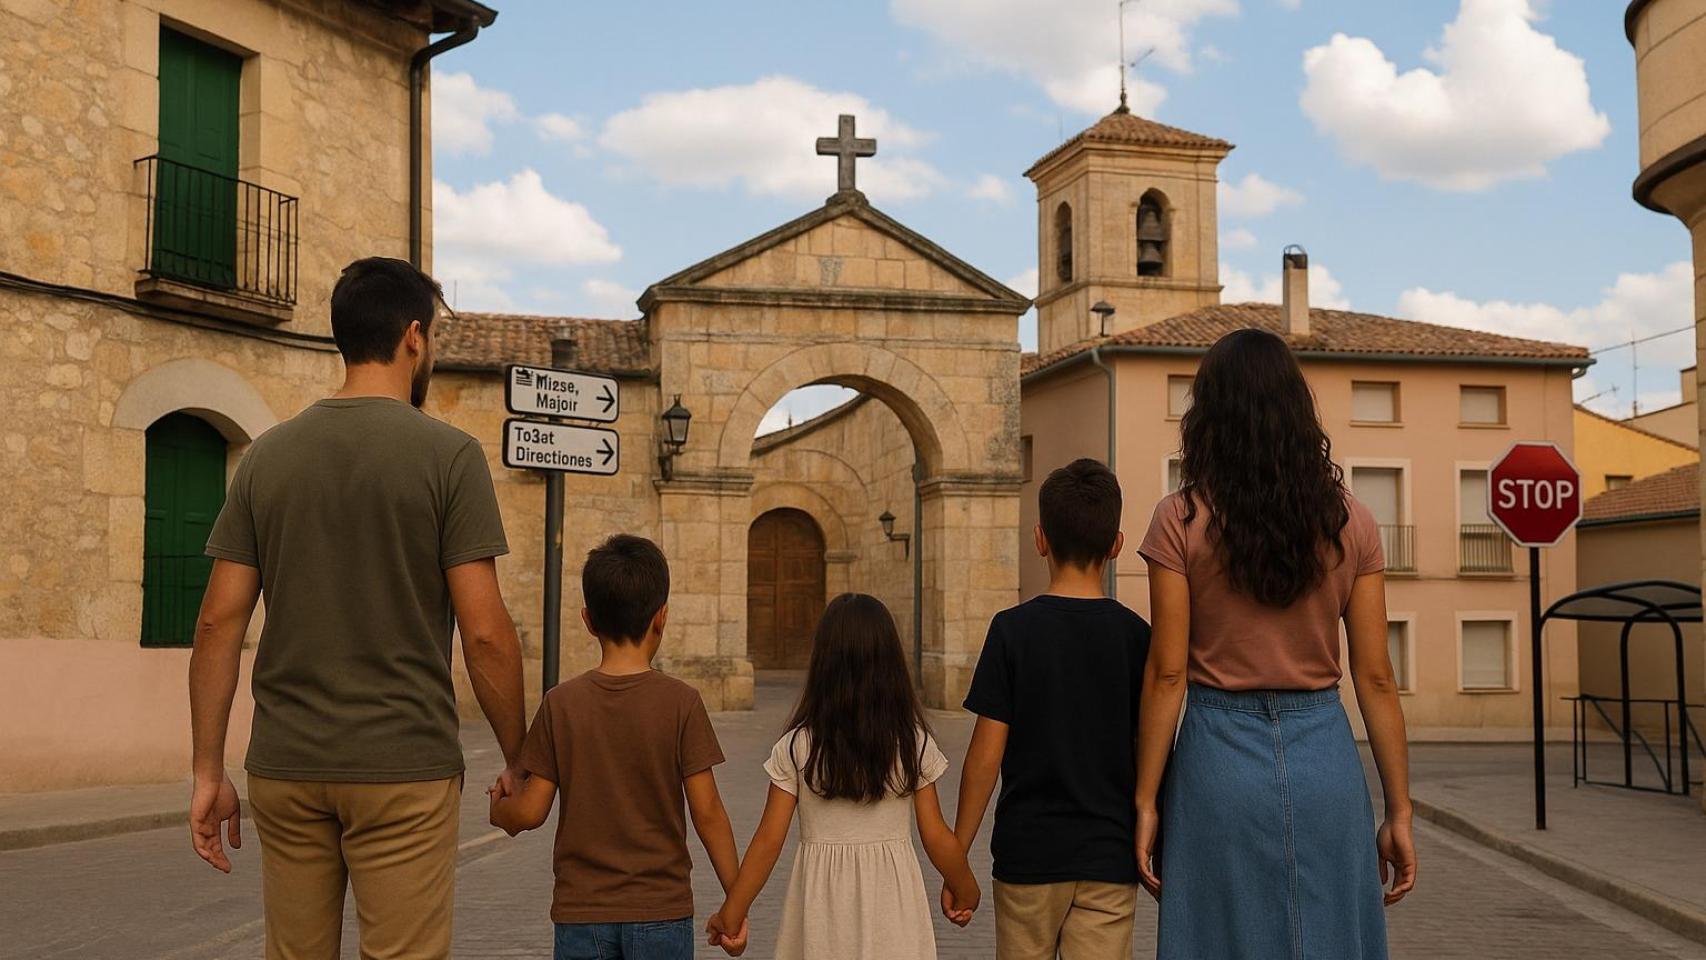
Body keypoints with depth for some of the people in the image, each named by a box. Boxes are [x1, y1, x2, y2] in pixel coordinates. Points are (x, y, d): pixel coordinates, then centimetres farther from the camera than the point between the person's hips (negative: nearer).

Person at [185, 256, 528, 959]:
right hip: (403, 769, -4)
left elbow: (219, 622, 3)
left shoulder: (267, 455, 6)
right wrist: (519, 762, 2)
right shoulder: (448, 454, -6)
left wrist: (208, 772, 9)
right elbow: (485, 633, -10)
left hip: (285, 769, 4)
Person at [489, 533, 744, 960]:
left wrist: (500, 809, 19)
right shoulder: (681, 703, -9)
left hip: (580, 913, 1)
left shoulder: (561, 704, -5)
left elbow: (531, 812, -4)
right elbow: (707, 812, -9)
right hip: (662, 911, -1)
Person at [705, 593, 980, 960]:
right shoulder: (914, 744, -5)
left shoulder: (797, 748, -7)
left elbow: (768, 841, -5)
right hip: (892, 909, 0)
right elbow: (937, 837, 0)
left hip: (823, 913, 0)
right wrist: (965, 891, 17)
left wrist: (731, 914, 5)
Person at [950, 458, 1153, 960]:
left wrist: (956, 859, 0)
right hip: (1110, 858, 1)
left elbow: (985, 756, -9)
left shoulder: (1013, 630, -8)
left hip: (1028, 853, -1)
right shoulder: (1135, 635, -2)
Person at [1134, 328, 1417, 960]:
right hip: (1324, 756, 2)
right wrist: (1398, 812, 7)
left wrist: (1146, 800, -1)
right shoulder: (1349, 522, 1)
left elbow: (1167, 673, -7)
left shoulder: (1182, 520, -5)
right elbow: (1375, 678, 1)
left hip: (1221, 754, -2)